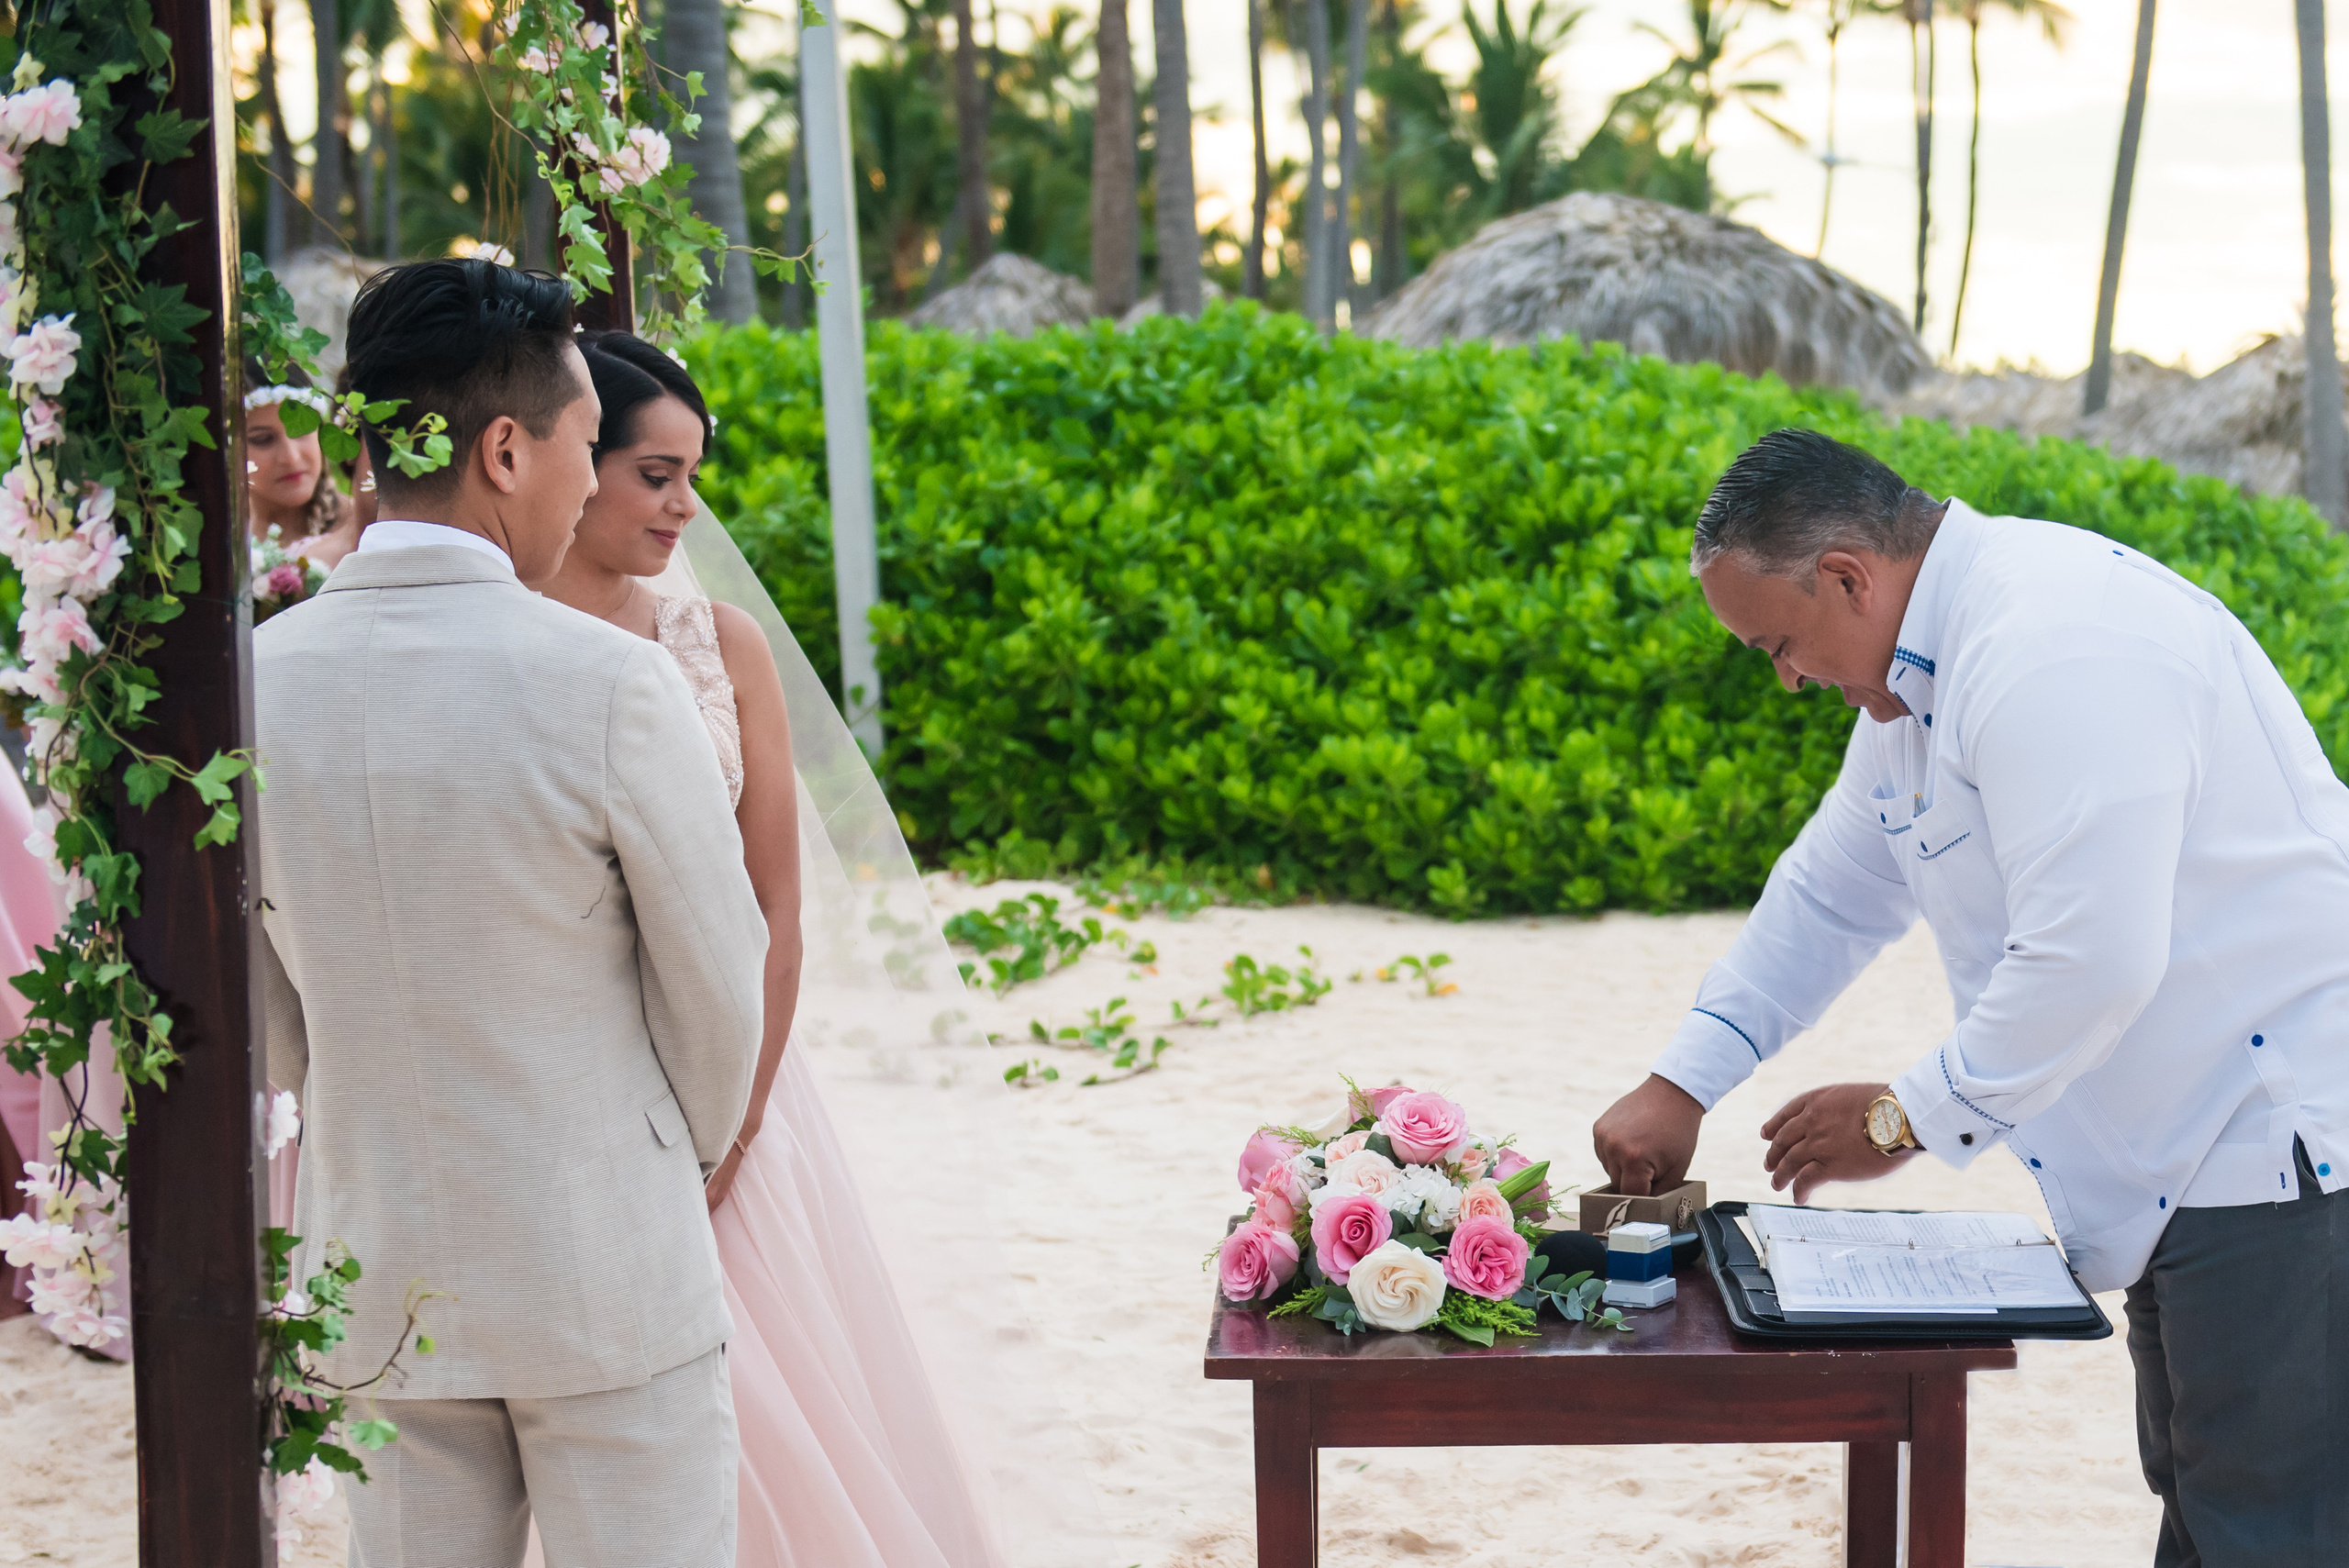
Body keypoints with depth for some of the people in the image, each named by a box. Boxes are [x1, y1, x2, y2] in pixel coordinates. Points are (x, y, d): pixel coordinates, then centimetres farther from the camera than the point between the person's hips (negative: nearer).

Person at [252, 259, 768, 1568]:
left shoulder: (249, 682, -4)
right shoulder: (611, 684, -17)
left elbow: (263, 1014, 6)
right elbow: (719, 983, -6)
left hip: (376, 1271, 4)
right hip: (606, 1267, -4)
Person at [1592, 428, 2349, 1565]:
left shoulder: (2050, 651, -24)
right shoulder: (1917, 674, 10)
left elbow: (2094, 960, -28)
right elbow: (1830, 893, 20)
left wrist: (1907, 1121, -15)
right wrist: (1678, 1087, 14)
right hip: (2185, 1165, 11)